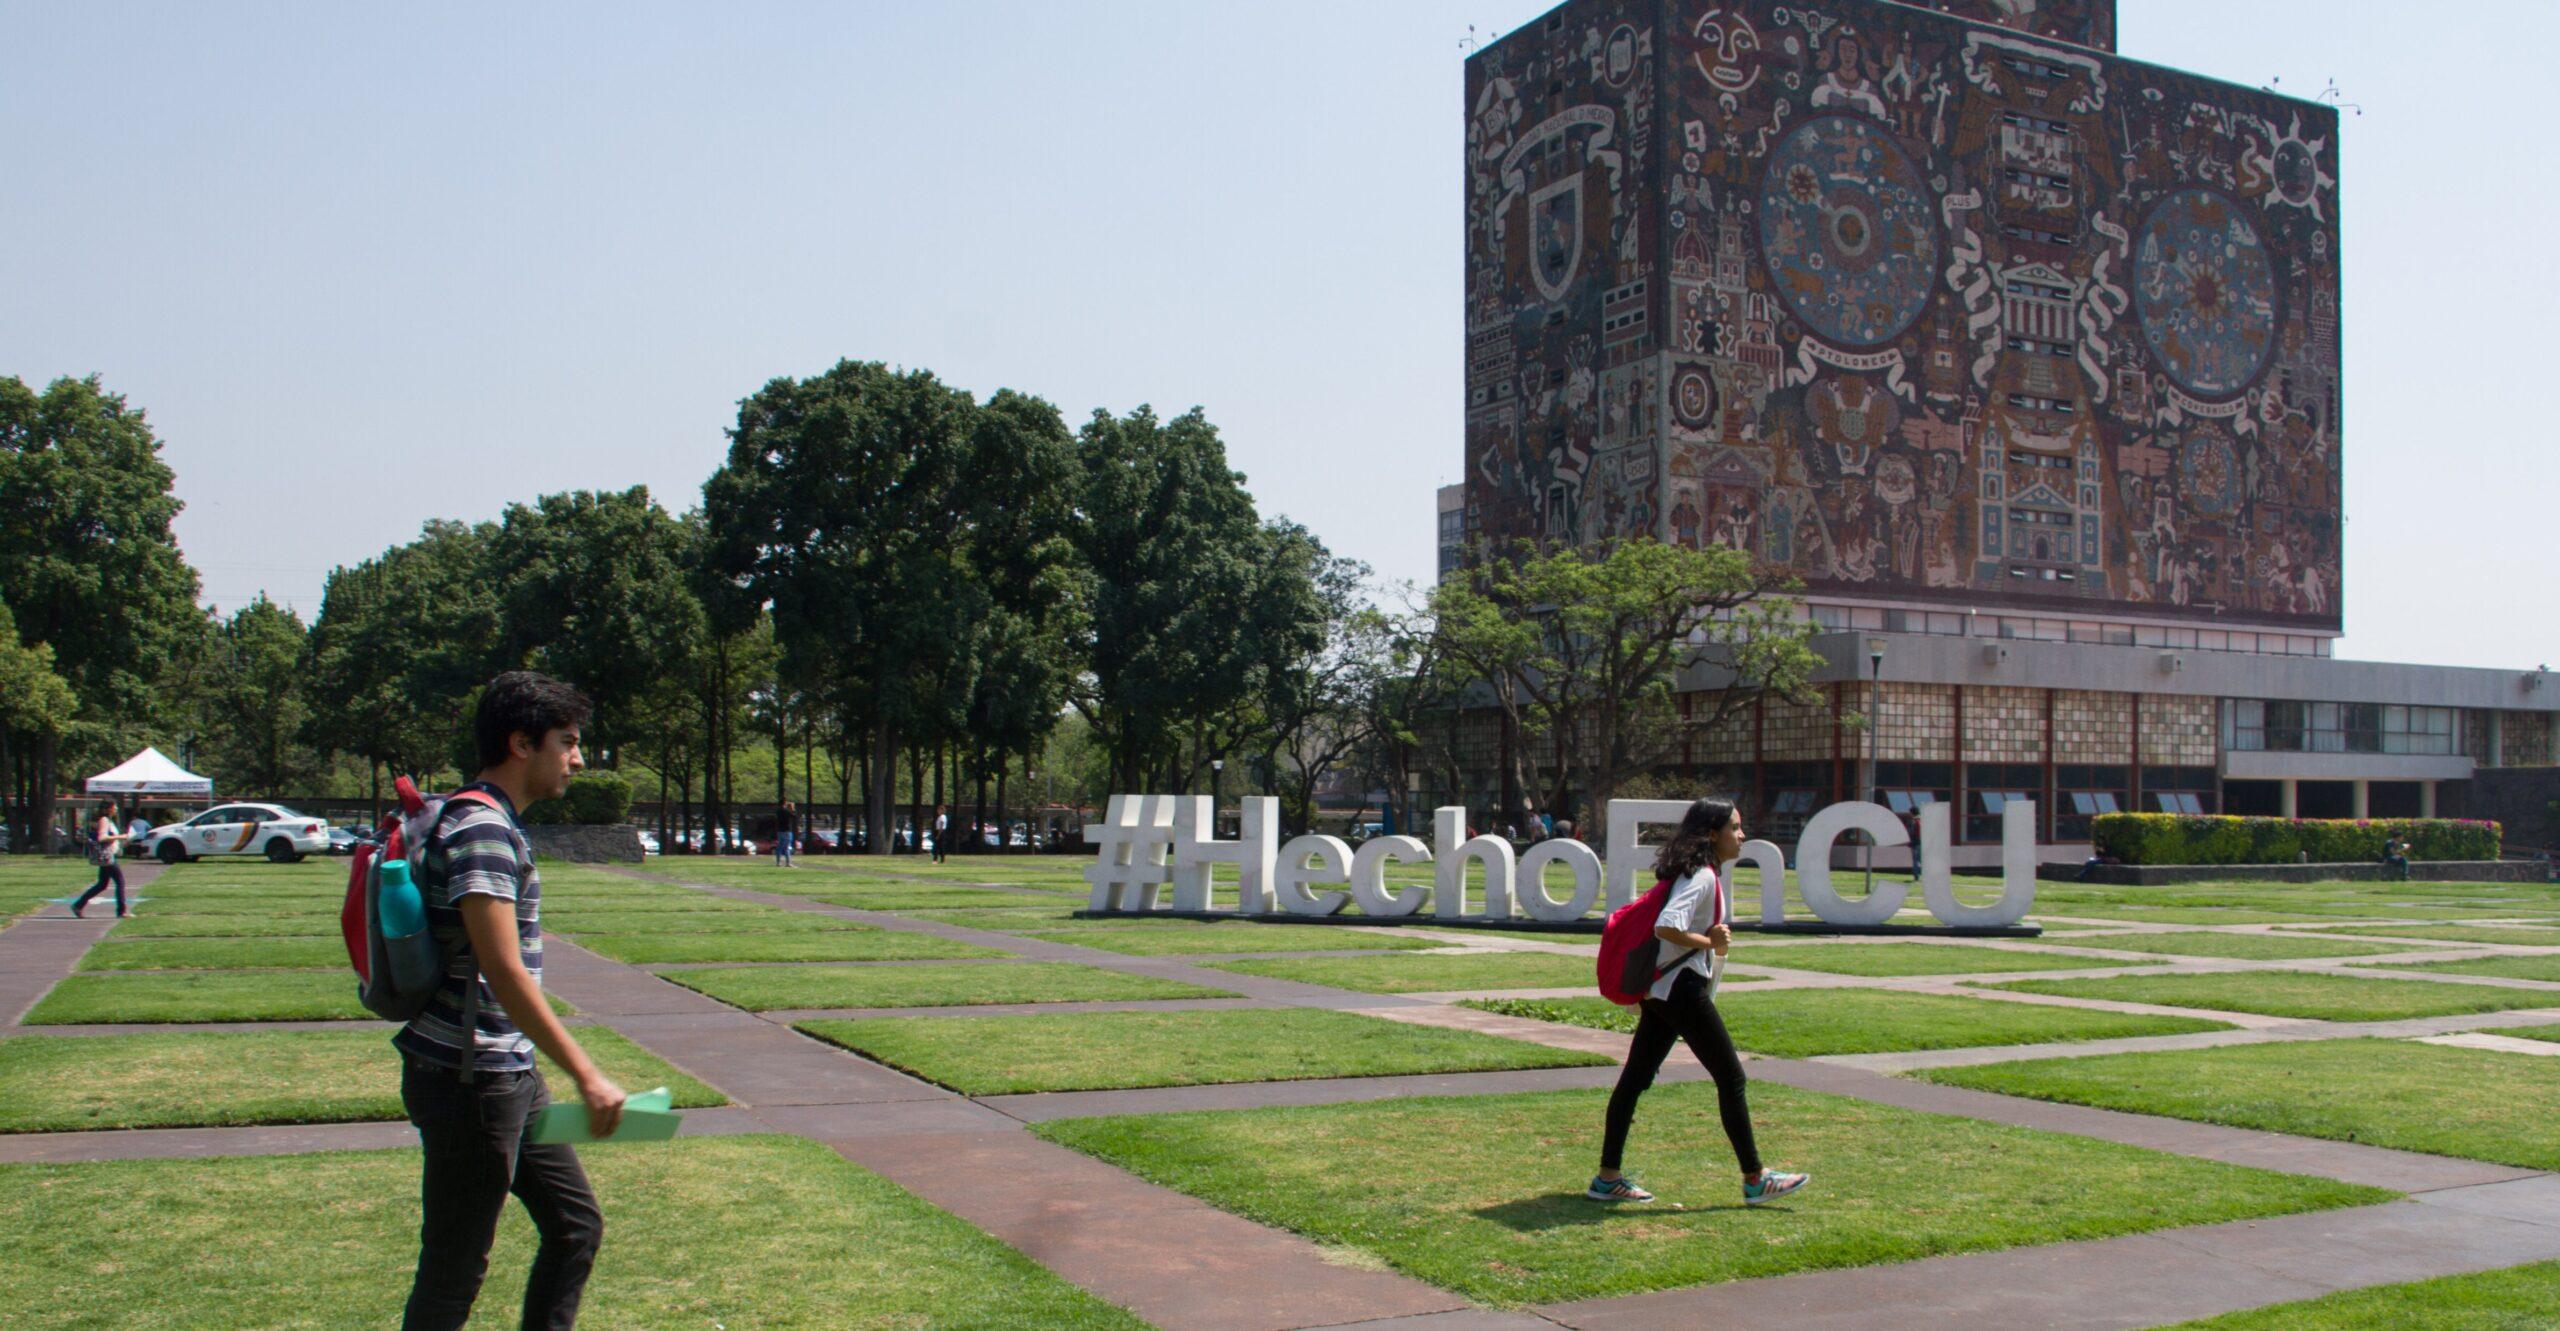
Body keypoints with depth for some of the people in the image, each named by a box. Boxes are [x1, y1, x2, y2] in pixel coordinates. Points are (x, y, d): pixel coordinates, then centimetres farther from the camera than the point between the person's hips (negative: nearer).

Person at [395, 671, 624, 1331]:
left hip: (510, 1076, 10)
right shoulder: (481, 828, -19)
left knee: (577, 1226, 14)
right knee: (455, 1267, 1)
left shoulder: (489, 823, 14)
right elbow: (503, 971, -27)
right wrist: (587, 1076, -30)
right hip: (470, 1079, -10)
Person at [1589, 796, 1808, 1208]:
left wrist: (1711, 938, 5)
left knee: (1635, 1078, 8)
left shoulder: (1695, 873, 14)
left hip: (1660, 990, 10)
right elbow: (1666, 927, -29)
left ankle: (1608, 1177, 12)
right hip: (1682, 988, -10)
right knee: (1731, 1078, 0)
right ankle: (1754, 1179, 8)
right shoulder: (1702, 877, -16)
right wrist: (1708, 942, -15)